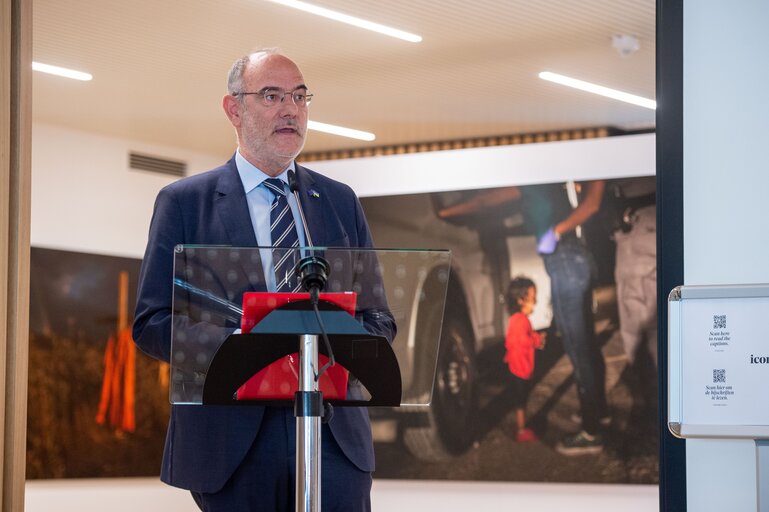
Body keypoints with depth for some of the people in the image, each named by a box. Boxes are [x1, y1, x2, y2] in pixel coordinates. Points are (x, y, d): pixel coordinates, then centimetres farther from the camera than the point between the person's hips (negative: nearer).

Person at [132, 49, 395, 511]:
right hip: (233, 437, -2)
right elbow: (152, 323, -1)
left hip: (335, 435, 2)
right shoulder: (184, 202, 4)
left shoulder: (340, 201, 14)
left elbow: (379, 317, 15)